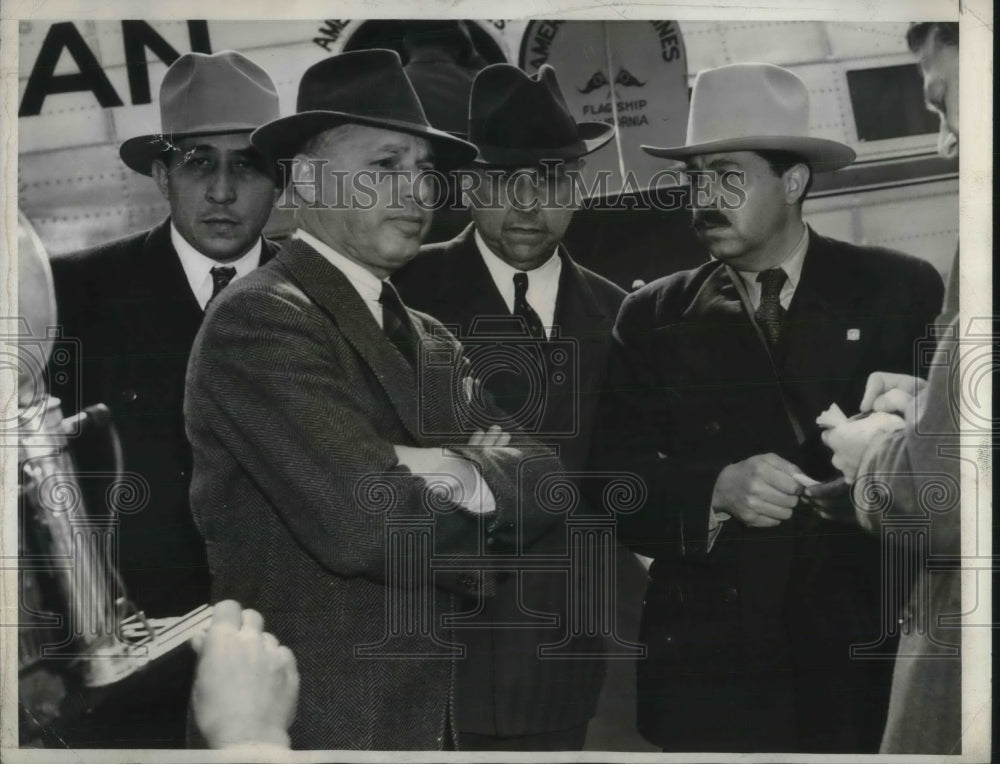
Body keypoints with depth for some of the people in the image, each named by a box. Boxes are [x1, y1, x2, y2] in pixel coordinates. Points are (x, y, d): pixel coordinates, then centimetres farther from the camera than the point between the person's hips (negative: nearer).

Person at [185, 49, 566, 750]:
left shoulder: (431, 341, 11)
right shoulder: (258, 320, -15)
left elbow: (544, 484, 2)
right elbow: (367, 522, -25)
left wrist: (468, 480, -19)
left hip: (430, 711, 8)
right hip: (317, 722, -8)